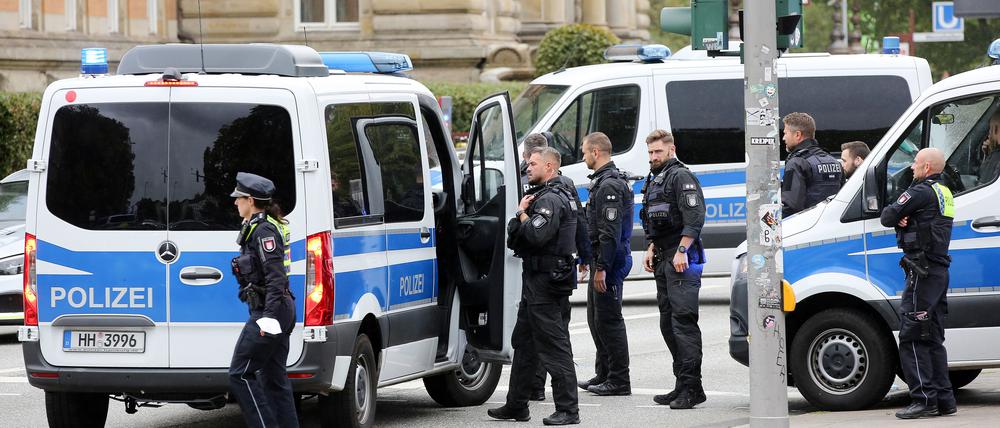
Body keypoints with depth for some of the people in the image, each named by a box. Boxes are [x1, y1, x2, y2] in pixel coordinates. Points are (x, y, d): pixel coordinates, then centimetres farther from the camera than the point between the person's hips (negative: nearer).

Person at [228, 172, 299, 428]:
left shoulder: (264, 230, -13)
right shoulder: (264, 226, 18)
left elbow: (275, 275, -21)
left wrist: (270, 315, -26)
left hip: (269, 311, -10)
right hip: (282, 310, 10)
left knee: (240, 374, -7)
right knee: (274, 378, 10)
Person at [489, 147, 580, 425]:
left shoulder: (550, 199, -15)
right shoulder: (544, 196, 20)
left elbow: (536, 235, -28)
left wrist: (522, 213, -12)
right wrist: (523, 213, -1)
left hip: (546, 282, -11)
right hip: (536, 279, 11)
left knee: (554, 345, -9)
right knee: (523, 342, 16)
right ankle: (516, 405, 23)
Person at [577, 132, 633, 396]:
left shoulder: (609, 186, -17)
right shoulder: (604, 181, 18)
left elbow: (610, 232, -23)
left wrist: (602, 268, -24)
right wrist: (594, 263, 21)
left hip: (609, 262, -11)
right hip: (602, 261, 11)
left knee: (609, 320, -7)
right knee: (596, 318, 17)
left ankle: (619, 381, -5)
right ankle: (604, 375, 25)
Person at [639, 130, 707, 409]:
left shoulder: (681, 176, -9)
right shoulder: (654, 180, 21)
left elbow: (695, 217, -19)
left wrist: (682, 250, -25)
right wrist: (652, 249, 20)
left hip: (682, 259, -11)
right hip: (664, 260, 11)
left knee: (683, 321, -14)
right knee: (668, 323, 11)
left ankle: (692, 387, -17)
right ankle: (682, 386, 15)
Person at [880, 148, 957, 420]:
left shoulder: (921, 192, -12)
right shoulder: (944, 194, 18)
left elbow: (887, 217, -10)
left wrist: (897, 218, 9)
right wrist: (902, 218, -2)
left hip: (923, 273, -10)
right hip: (940, 272, 10)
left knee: (911, 337, -9)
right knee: (932, 338, 13)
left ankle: (924, 399, -13)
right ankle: (944, 400, 12)